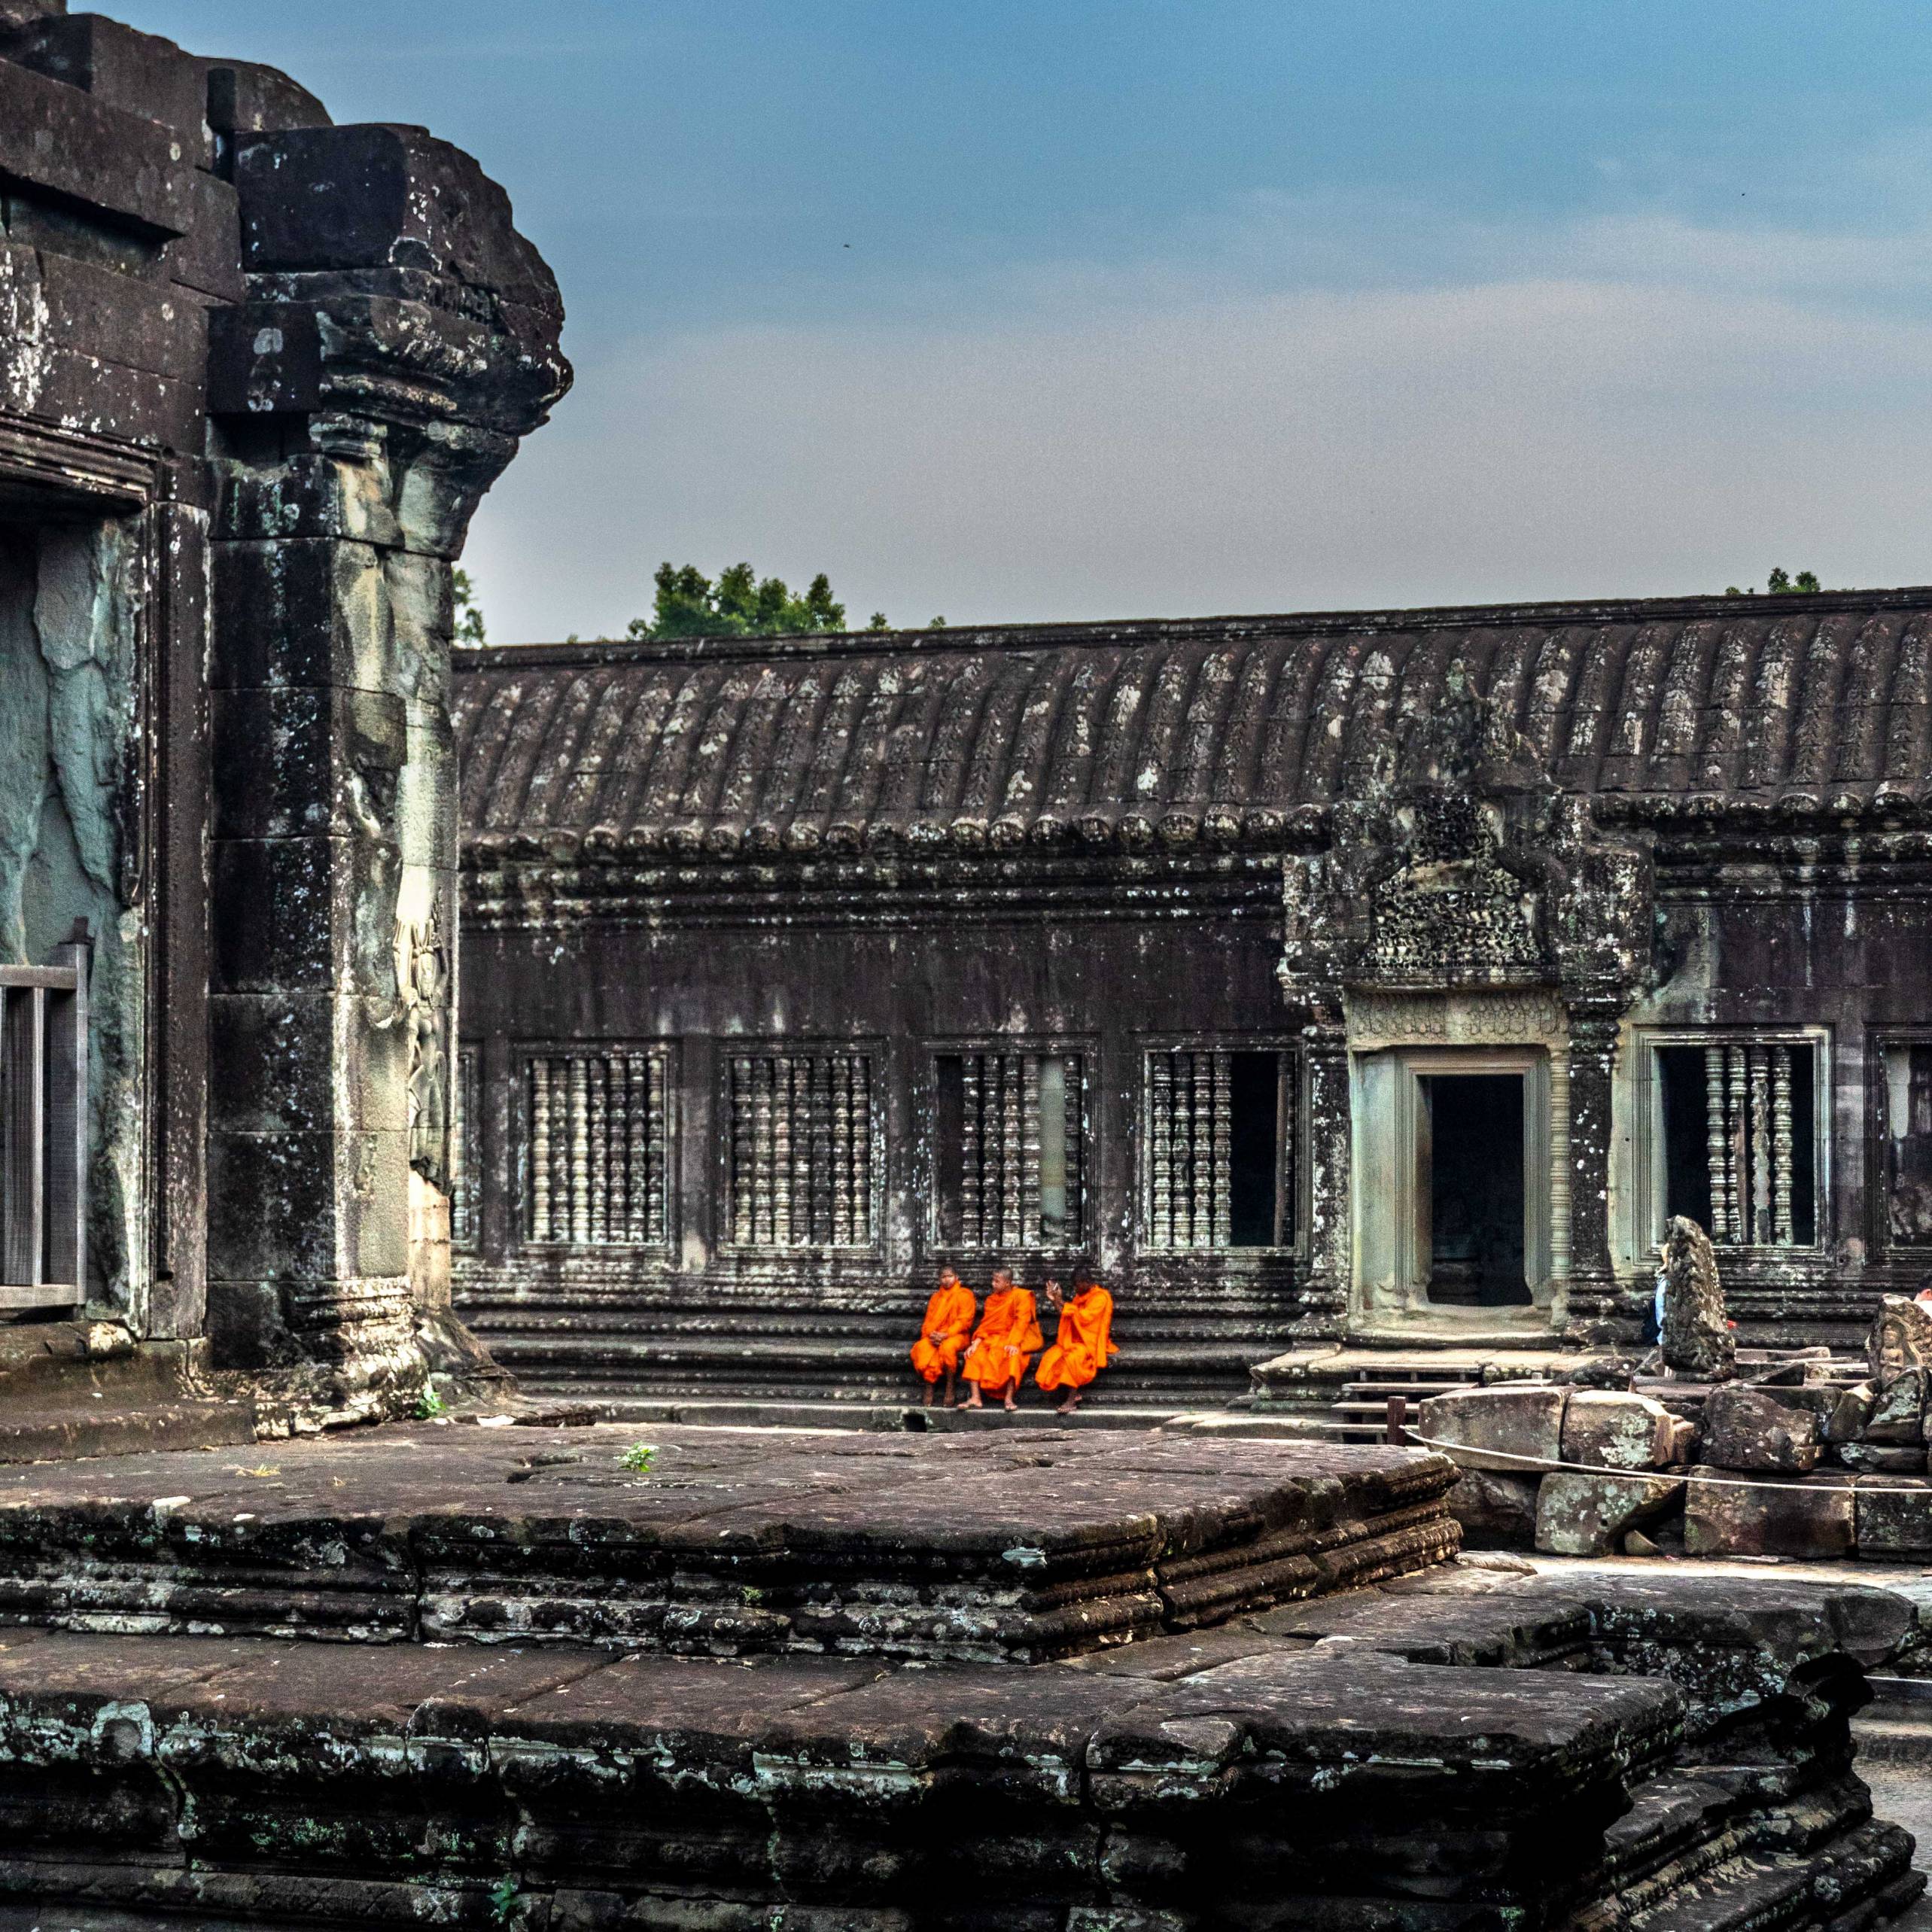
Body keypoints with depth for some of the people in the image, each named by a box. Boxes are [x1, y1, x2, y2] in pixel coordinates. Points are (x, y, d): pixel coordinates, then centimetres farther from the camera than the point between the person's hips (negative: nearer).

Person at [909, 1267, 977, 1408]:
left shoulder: (965, 1295, 5)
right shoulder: (936, 1297, 20)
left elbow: (964, 1321, -6)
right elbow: (929, 1321, 13)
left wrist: (946, 1335, -18)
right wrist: (931, 1334, -11)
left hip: (957, 1335, -4)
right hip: (935, 1336, 4)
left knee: (948, 1347, -39)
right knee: (922, 1348, -31)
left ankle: (950, 1388, -28)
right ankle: (929, 1386, -28)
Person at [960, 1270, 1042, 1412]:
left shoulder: (1021, 1296, -2)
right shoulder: (991, 1299, 14)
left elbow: (1021, 1322, -13)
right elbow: (985, 1324, 8)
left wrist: (1014, 1343, -27)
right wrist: (976, 1343, -9)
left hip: (1014, 1339, -5)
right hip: (993, 1338, 5)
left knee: (1013, 1354, -37)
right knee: (975, 1353, -20)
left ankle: (1009, 1398, -38)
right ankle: (976, 1398, -26)